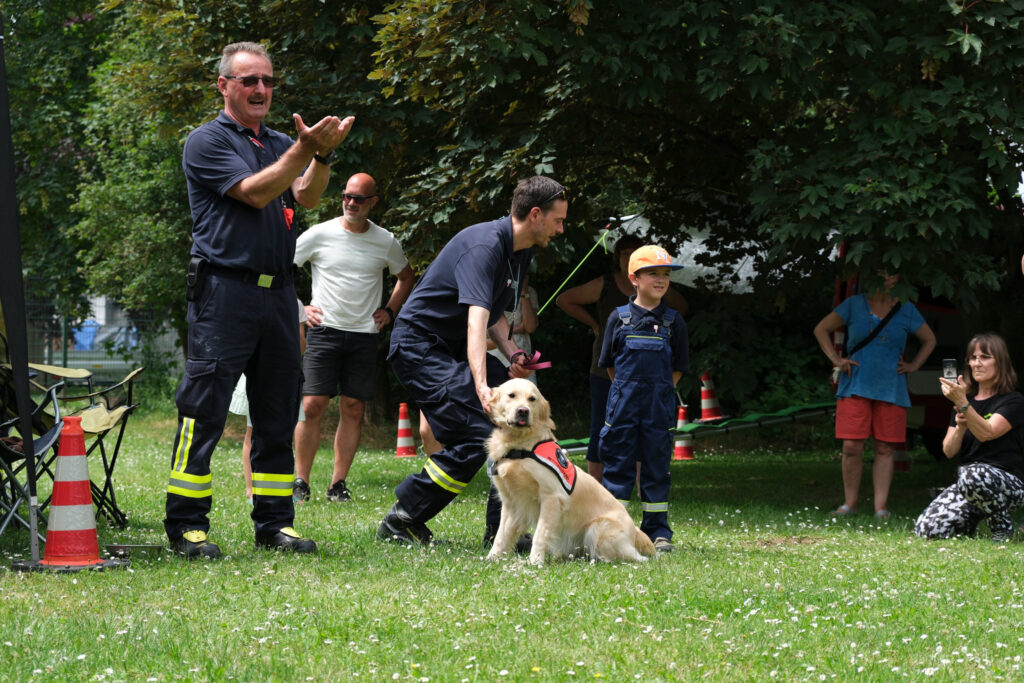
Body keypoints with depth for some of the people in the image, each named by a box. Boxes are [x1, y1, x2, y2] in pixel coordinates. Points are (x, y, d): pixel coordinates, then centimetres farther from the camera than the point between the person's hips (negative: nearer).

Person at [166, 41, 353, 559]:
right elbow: (254, 192, -12)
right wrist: (305, 149, -19)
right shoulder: (208, 141, 0)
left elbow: (306, 197, 2)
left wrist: (322, 154, -15)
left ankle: (275, 524, 15)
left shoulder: (279, 144, 19)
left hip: (277, 292, 7)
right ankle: (186, 526, -4)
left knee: (277, 414, 8)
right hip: (224, 289, -7)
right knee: (203, 410, -7)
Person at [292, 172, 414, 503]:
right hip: (324, 331, -2)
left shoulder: (385, 242, 6)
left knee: (353, 409, 1)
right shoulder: (320, 234, -1)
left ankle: (338, 483, 6)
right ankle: (301, 482, -1)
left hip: (365, 336, 2)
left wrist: (389, 311, 12)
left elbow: (405, 276, 25)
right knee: (312, 405, -9)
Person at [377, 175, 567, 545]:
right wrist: (481, 386, -48)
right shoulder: (484, 246, -23)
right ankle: (400, 522, -11)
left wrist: (513, 355, -2)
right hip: (419, 344, -10)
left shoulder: (521, 252, 9)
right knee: (474, 438, -20)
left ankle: (501, 528, 7)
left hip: (454, 349, 10)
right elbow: (477, 317, -36)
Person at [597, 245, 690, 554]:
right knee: (618, 462, 1)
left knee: (657, 464, 4)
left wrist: (659, 394, 1)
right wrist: (628, 392, 4)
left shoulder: (673, 321, 4)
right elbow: (610, 364, 8)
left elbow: (677, 369, 8)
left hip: (659, 404, 1)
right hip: (623, 401, -1)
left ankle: (658, 530, 9)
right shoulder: (619, 318, 3)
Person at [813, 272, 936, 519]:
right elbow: (821, 329, 12)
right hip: (856, 386, -1)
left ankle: (881, 507, 3)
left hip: (890, 389, 1)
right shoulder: (854, 305, 6)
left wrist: (913, 366, 9)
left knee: (884, 448, 0)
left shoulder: (905, 310, 8)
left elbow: (929, 340, 21)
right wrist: (836, 359, 2)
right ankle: (849, 503, 5)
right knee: (852, 447, -7)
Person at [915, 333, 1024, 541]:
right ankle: (971, 520, 12)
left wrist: (962, 403, -30)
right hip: (965, 482, 5)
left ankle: (1002, 526, -13)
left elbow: (986, 433, -20)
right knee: (927, 529, -20)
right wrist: (960, 427, -11)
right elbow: (949, 451, 8)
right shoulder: (967, 400, 16)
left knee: (974, 475, -41)